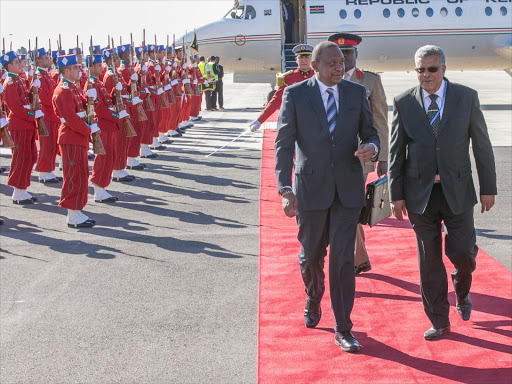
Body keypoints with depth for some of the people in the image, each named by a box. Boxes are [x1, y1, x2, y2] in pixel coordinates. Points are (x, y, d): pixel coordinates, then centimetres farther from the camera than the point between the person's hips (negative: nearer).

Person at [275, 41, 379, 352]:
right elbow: (284, 144, -8)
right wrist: (285, 189, -18)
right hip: (311, 187, -1)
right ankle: (313, 300, 44)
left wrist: (371, 147, -16)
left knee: (343, 257, -3)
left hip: (348, 187, 1)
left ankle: (343, 329, 5)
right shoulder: (295, 94, -4)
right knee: (311, 254, 13)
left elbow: (369, 132, 10)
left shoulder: (356, 93, 3)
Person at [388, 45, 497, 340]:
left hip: (458, 190, -1)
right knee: (429, 260, 5)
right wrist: (396, 194, 0)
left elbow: (482, 145, 2)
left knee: (461, 251, -3)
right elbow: (396, 152, 3)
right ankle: (439, 322, 18)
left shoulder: (466, 97, -1)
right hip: (420, 193, 1)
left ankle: (462, 291, 32)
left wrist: (488, 188, 0)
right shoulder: (404, 103, 0)